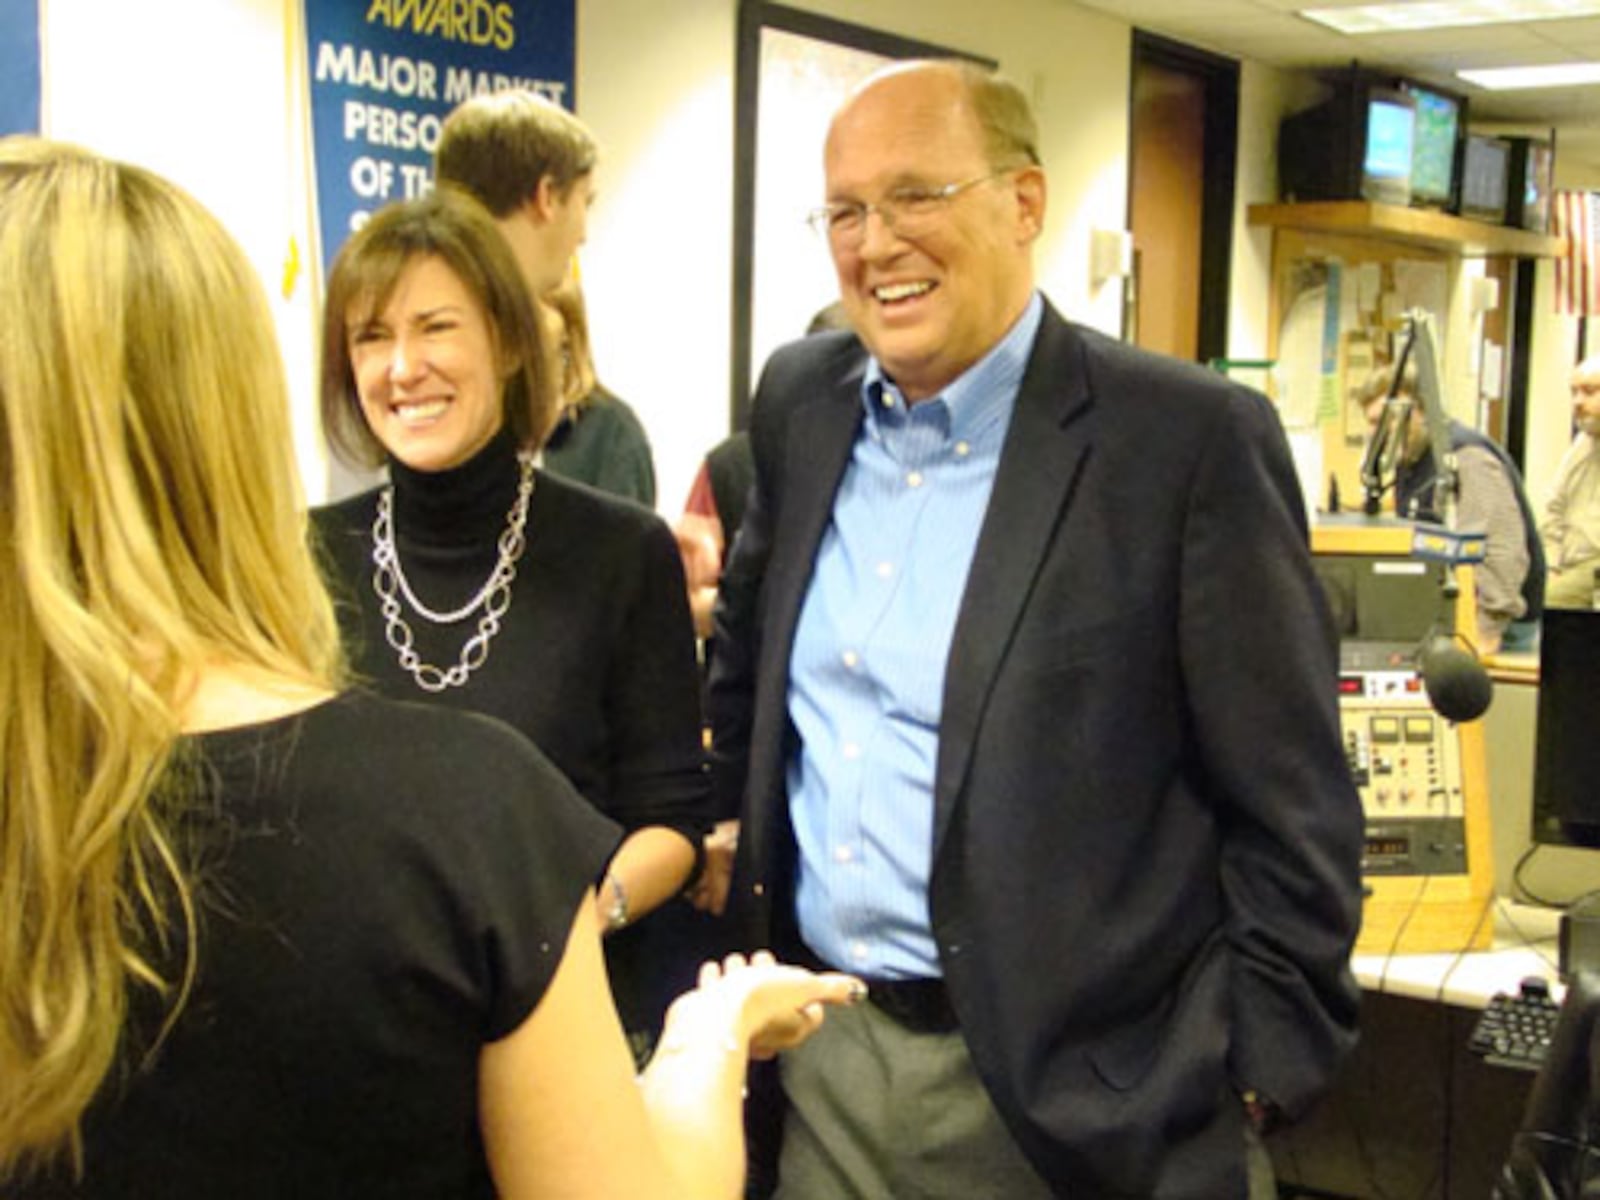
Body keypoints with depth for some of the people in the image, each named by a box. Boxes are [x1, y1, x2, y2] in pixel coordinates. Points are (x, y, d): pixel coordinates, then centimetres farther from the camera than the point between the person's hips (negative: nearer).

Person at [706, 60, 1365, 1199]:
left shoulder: (1194, 440, -13)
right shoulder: (800, 402, 4)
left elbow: (1295, 814, -11)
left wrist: (1243, 1082, -12)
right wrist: (733, 834, 14)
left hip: (1069, 1097, -5)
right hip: (818, 1058, 5)